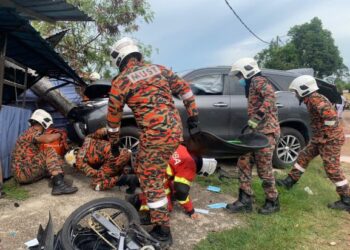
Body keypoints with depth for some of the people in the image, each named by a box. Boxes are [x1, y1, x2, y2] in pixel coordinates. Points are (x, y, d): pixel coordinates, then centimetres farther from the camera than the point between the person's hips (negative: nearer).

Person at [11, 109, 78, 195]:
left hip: (27, 172, 10)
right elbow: (47, 139, -30)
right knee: (49, 151, -23)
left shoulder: (34, 133, 19)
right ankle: (59, 184, -34)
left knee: (59, 161, 4)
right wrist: (59, 134, -10)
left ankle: (57, 185, -20)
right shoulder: (31, 132, -11)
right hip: (22, 172, -10)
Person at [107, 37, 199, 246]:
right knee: (145, 169, 27)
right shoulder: (159, 69, 13)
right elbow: (185, 88, 14)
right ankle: (147, 202, 42)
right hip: (176, 130, 7)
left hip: (156, 135, -7)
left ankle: (163, 231, 11)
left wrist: (114, 142, 19)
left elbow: (113, 115, 6)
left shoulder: (121, 81, -1)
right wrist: (193, 114, 21)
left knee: (152, 180, 4)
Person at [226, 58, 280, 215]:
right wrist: (250, 126, 26)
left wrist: (258, 117, -33)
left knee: (264, 169, -3)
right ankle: (245, 201, 8)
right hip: (257, 131, 10)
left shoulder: (258, 81, -5)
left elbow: (270, 96, -25)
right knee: (244, 163, 4)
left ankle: (273, 202, 14)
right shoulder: (252, 86, 25)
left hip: (266, 131, -10)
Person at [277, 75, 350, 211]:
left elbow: (331, 115, -34)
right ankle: (289, 181, 25)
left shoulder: (315, 99, -20)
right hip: (320, 138, 10)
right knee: (303, 157, 14)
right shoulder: (312, 99, 11)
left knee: (332, 169, -4)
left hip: (330, 139, -10)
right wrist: (318, 135, 16)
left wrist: (325, 134, -22)